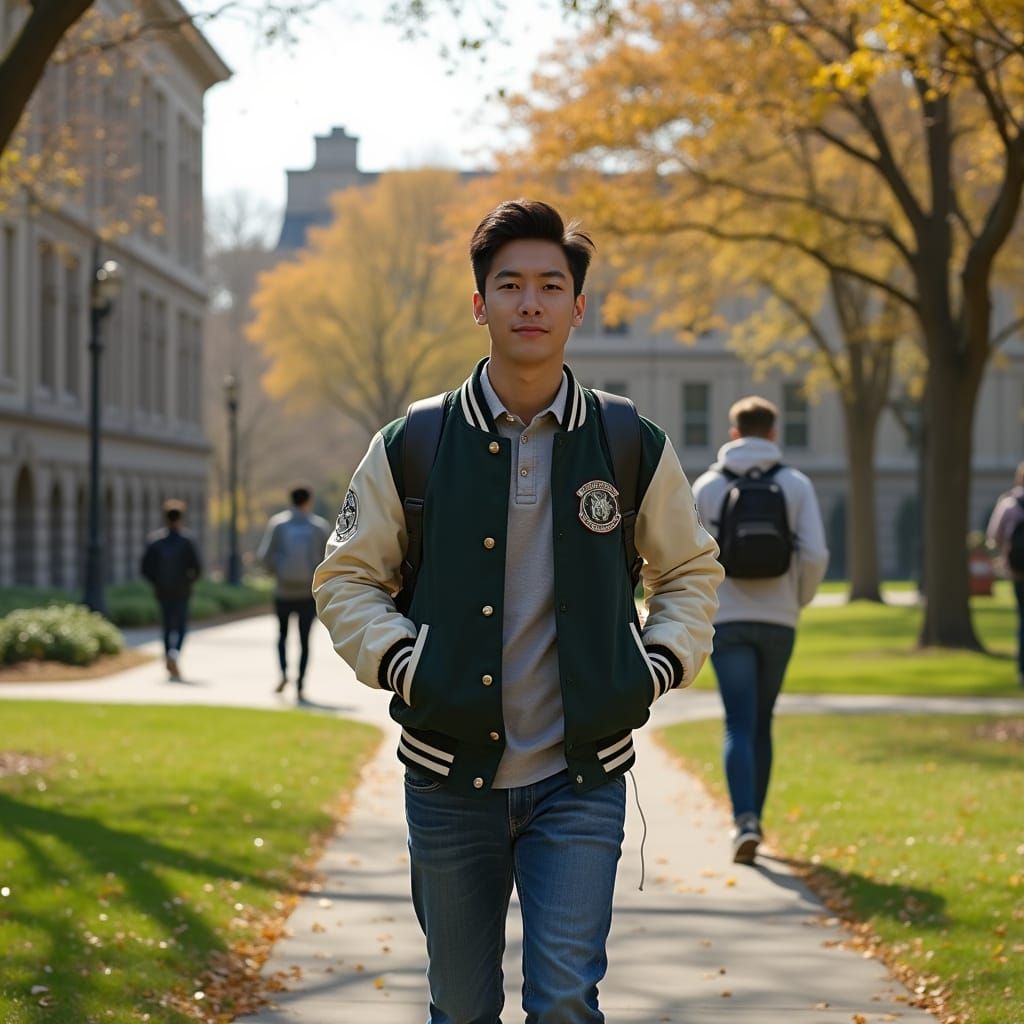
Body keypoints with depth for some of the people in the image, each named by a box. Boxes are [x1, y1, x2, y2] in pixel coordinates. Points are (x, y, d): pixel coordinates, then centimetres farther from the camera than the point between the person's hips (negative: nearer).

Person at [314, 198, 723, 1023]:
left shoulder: (636, 450, 2)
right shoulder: (411, 449, -1)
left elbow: (692, 572, 16)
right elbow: (346, 579, 9)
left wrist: (659, 665, -1)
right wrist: (402, 663, -8)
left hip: (580, 778, -1)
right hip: (451, 779, 1)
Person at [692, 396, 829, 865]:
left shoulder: (706, 485, 1)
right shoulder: (796, 483, 2)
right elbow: (815, 554, -5)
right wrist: (800, 599, 12)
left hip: (727, 620, -1)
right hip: (779, 621, 1)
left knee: (740, 725, -4)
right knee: (762, 723, 15)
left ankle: (745, 821, -21)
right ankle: (752, 820, 21)